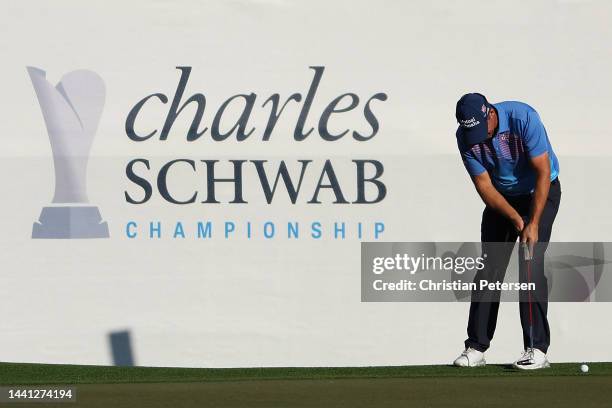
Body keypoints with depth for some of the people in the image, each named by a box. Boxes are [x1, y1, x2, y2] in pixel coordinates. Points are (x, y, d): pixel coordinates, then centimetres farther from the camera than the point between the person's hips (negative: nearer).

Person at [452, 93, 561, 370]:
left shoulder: (523, 118, -29)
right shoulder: (465, 137, -17)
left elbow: (543, 172, -26)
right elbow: (484, 186, -12)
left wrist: (533, 224, -28)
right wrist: (516, 219, -22)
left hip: (539, 191, -4)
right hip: (500, 197, 4)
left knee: (531, 265, -16)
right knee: (489, 267, -1)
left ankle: (537, 347, -14)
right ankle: (476, 347, 4)